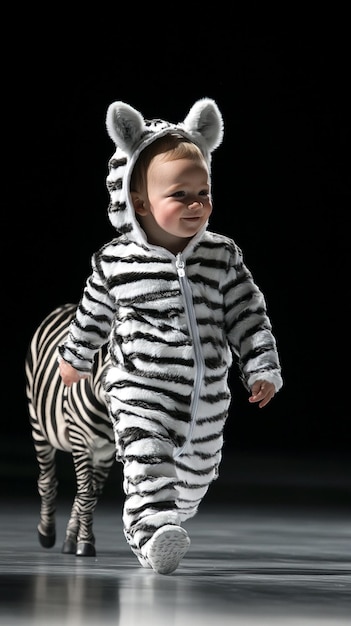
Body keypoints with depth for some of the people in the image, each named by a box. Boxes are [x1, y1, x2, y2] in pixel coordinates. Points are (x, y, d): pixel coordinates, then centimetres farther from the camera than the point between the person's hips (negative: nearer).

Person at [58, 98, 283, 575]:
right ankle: (151, 534, -34)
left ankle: (168, 520, 42)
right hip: (139, 392, -3)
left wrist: (262, 368, -2)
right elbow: (94, 313, 10)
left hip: (207, 396, 4)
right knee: (147, 465, -23)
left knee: (196, 472, 18)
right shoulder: (116, 262, -7)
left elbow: (248, 316, 4)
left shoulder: (223, 257, -2)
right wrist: (76, 356, 23)